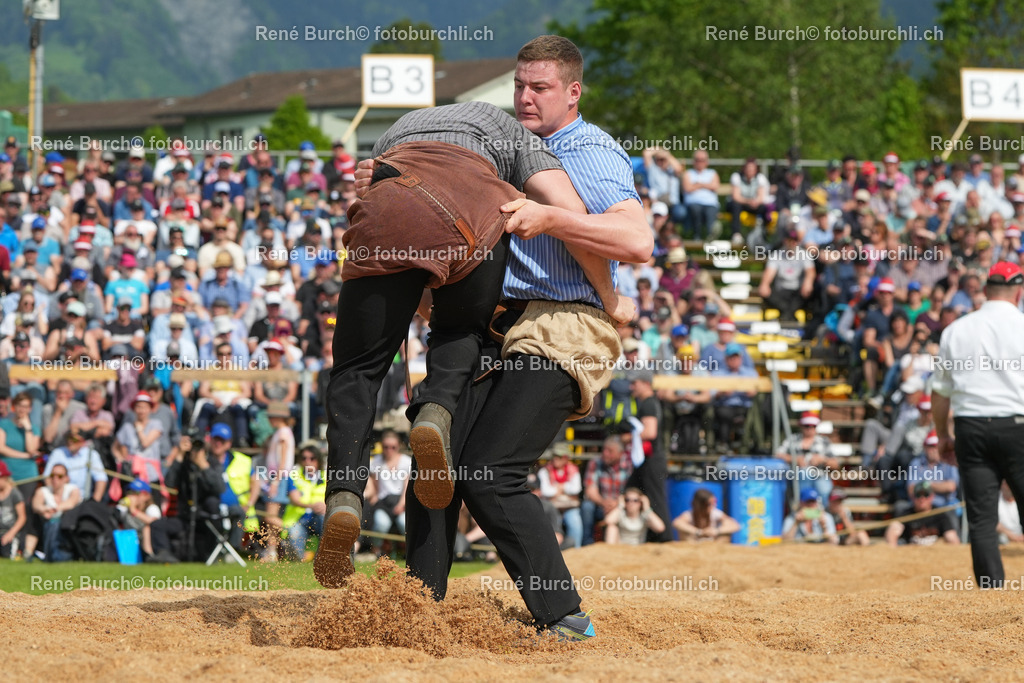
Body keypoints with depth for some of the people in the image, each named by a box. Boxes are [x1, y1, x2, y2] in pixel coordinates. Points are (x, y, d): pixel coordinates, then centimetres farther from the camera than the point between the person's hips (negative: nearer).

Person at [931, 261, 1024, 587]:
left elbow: (940, 390, 11)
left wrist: (943, 434, 21)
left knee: (981, 517, 3)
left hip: (970, 427, 3)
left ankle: (991, 587, -2)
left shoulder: (955, 330, 8)